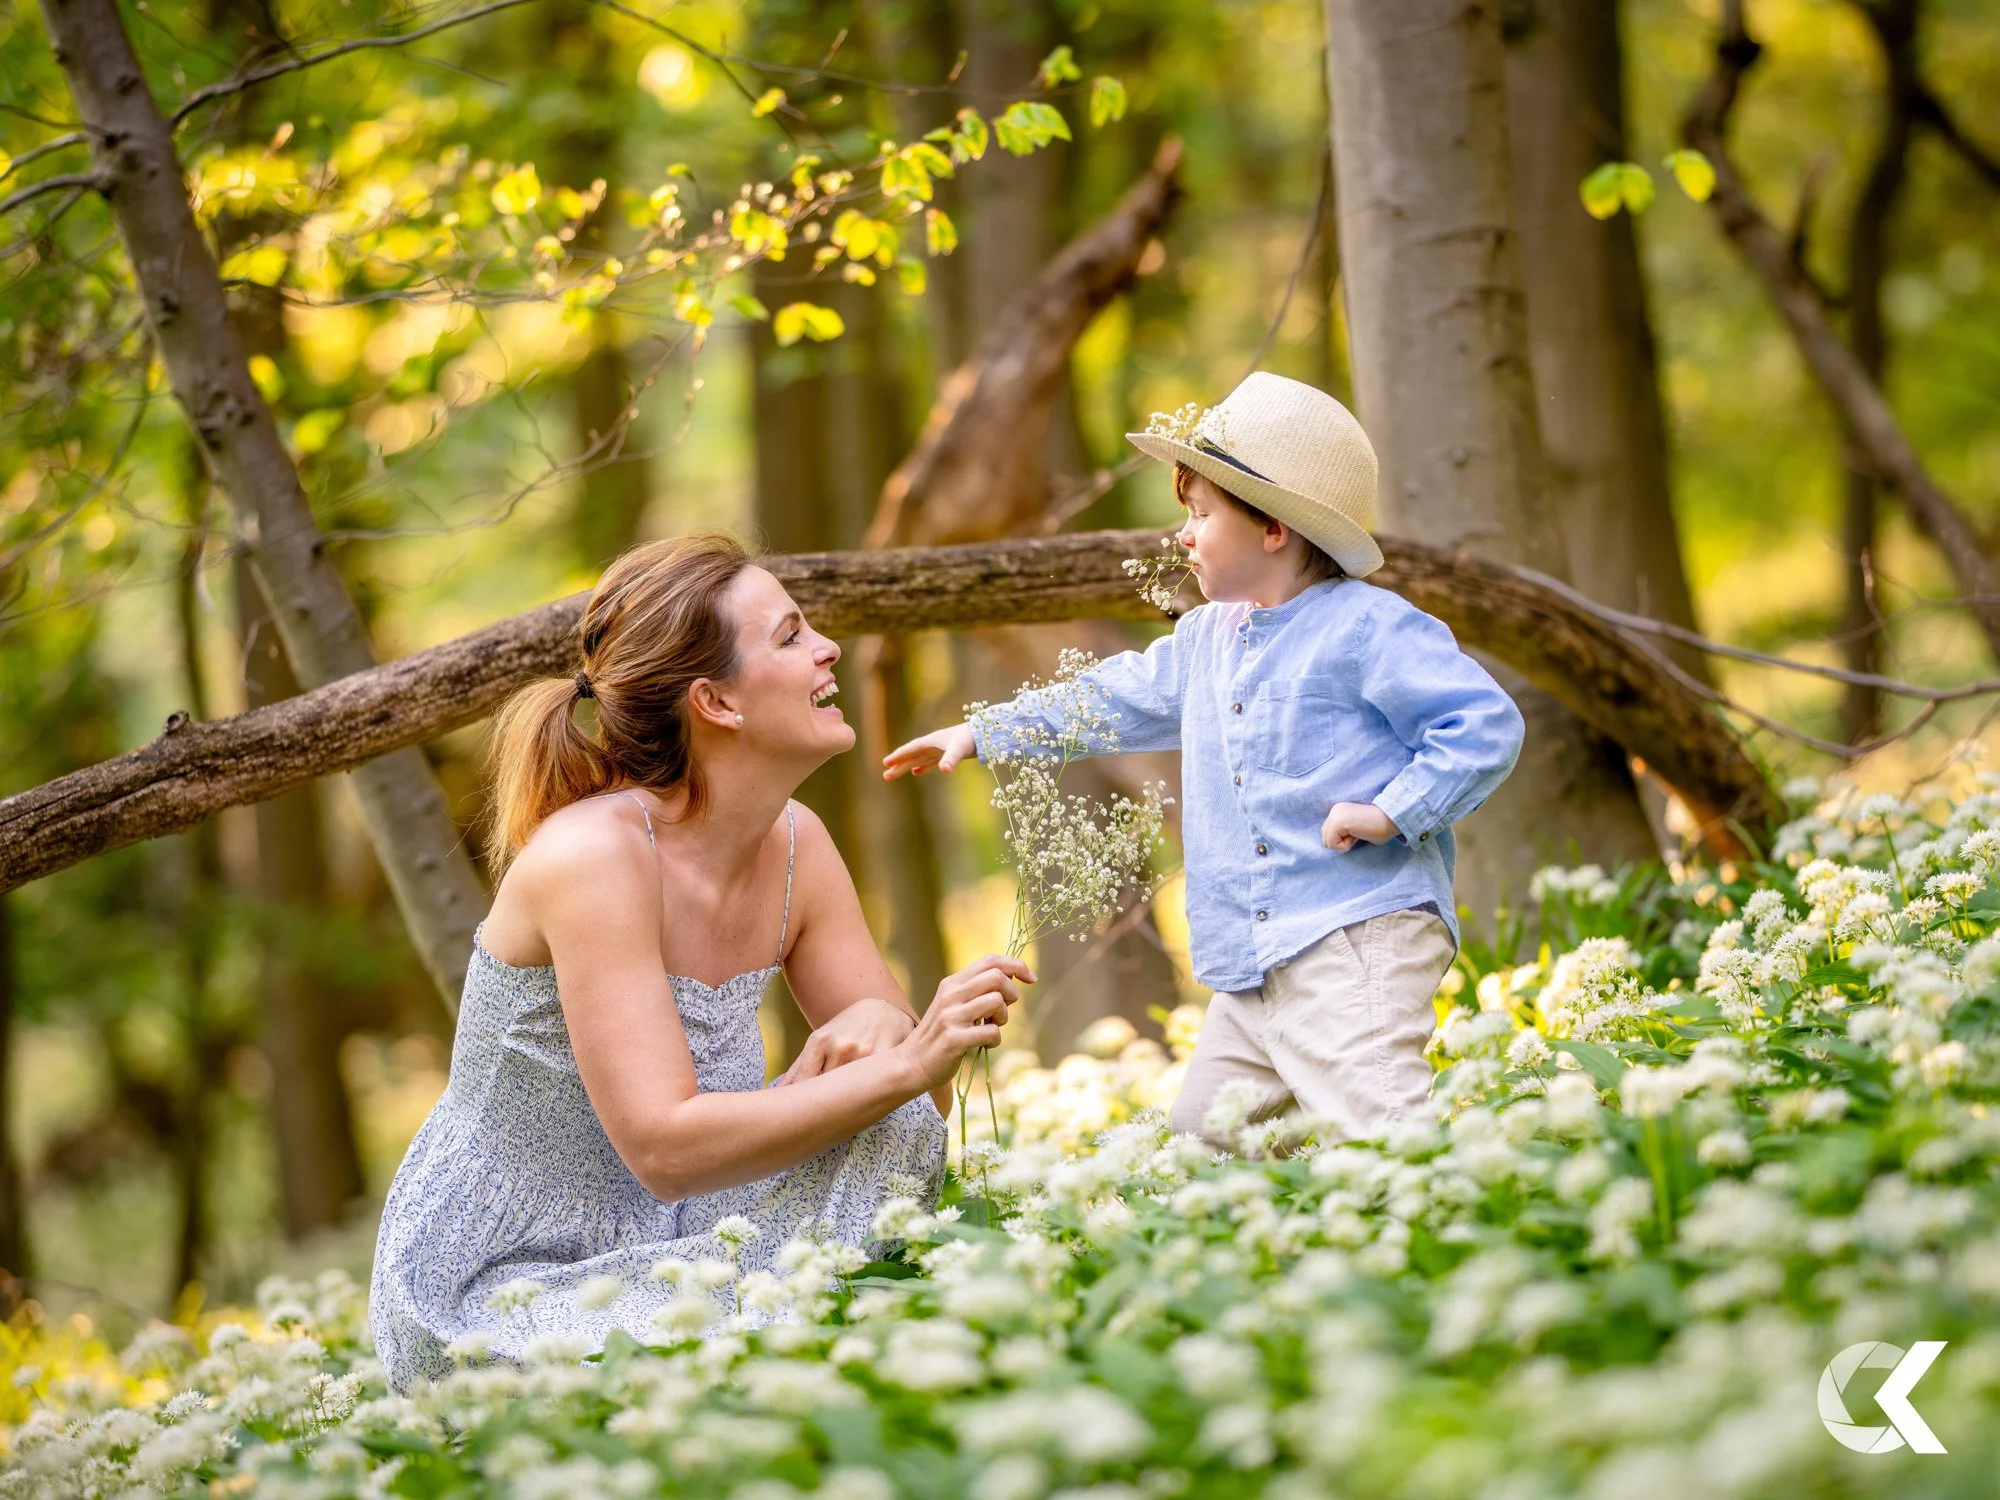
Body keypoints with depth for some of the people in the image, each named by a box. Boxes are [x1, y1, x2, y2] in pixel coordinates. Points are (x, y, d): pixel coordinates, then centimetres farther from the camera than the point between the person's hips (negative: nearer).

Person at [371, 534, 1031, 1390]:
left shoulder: (796, 846, 0)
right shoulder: (592, 855, -23)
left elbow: (916, 1087, 3)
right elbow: (666, 1147, -31)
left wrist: (878, 1025, -21)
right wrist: (903, 1066, -34)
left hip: (657, 1253, 8)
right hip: (495, 1298, -8)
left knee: (899, 1130, -11)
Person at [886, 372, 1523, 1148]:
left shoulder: (1365, 627, -8)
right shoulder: (1204, 640, 19)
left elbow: (1487, 724, -12)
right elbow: (1118, 697, 34)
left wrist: (1393, 812, -18)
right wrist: (983, 732, 35)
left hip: (1358, 938, -9)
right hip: (1253, 967, 9)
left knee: (1377, 1136, -24)